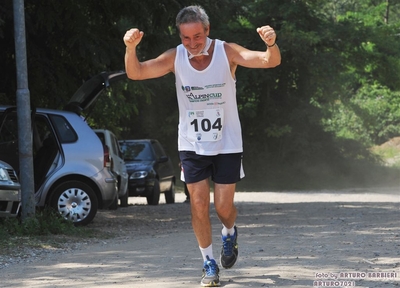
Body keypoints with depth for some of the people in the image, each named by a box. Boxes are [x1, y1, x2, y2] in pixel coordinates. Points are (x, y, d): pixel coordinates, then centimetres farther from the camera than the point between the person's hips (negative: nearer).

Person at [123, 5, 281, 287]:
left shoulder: (226, 52, -17)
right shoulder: (175, 57, -12)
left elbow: (270, 61, -27)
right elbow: (135, 73, -21)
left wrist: (272, 44, -50)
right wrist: (131, 48, -42)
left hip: (227, 143, -1)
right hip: (192, 144, 1)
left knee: (224, 207, 1)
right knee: (199, 203, -4)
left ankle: (230, 233, 36)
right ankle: (209, 263, 12)